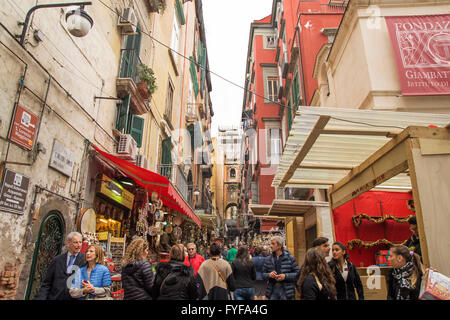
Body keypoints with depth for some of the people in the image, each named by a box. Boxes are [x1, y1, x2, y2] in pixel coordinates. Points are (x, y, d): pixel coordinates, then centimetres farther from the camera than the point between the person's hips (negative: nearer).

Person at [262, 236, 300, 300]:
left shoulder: (290, 258, -3)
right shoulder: (268, 259, 7)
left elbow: (297, 273, -3)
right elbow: (263, 274, 9)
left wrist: (285, 276, -16)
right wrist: (269, 275, -12)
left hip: (286, 290, -3)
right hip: (273, 289, 3)